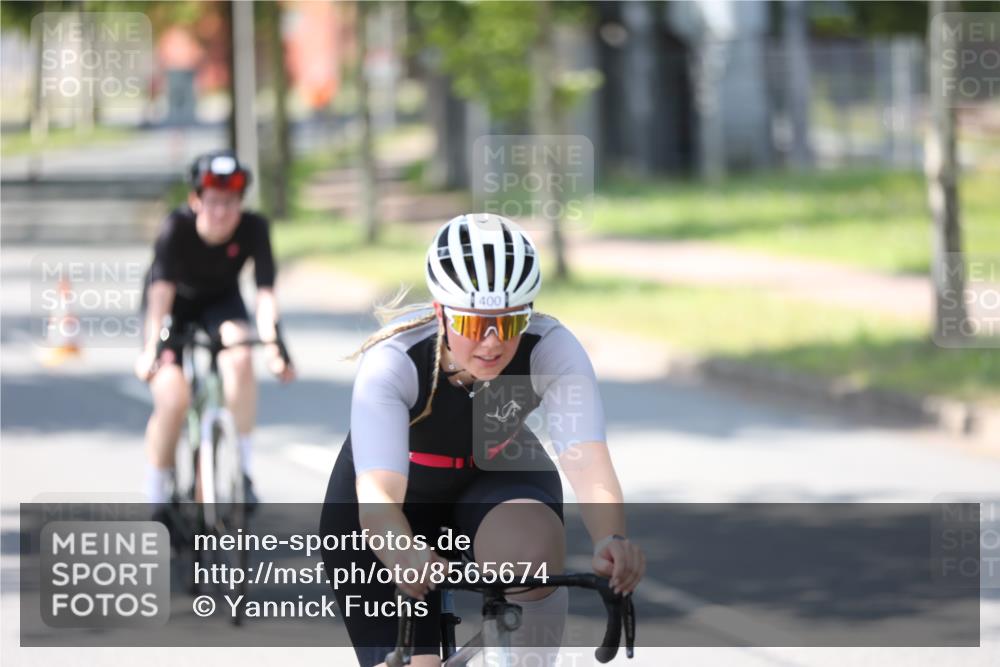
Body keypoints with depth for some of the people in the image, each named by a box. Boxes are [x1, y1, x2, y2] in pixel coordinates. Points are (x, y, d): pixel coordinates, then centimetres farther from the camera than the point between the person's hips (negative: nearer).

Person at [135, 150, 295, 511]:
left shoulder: (253, 228, -26)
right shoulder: (177, 227, -31)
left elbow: (265, 291, -31)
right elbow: (162, 290, -39)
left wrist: (272, 345, -45)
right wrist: (152, 348, -50)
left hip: (220, 303, 1)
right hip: (175, 306, -1)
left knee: (239, 356, -32)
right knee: (172, 395, -21)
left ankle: (242, 466, -20)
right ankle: (157, 496, 1)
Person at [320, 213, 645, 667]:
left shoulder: (551, 349, -29)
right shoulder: (392, 362, -35)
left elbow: (588, 461, -42)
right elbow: (377, 495, -47)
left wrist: (611, 541, -63)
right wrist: (405, 556, -69)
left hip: (496, 476, 1)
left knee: (532, 550, -34)